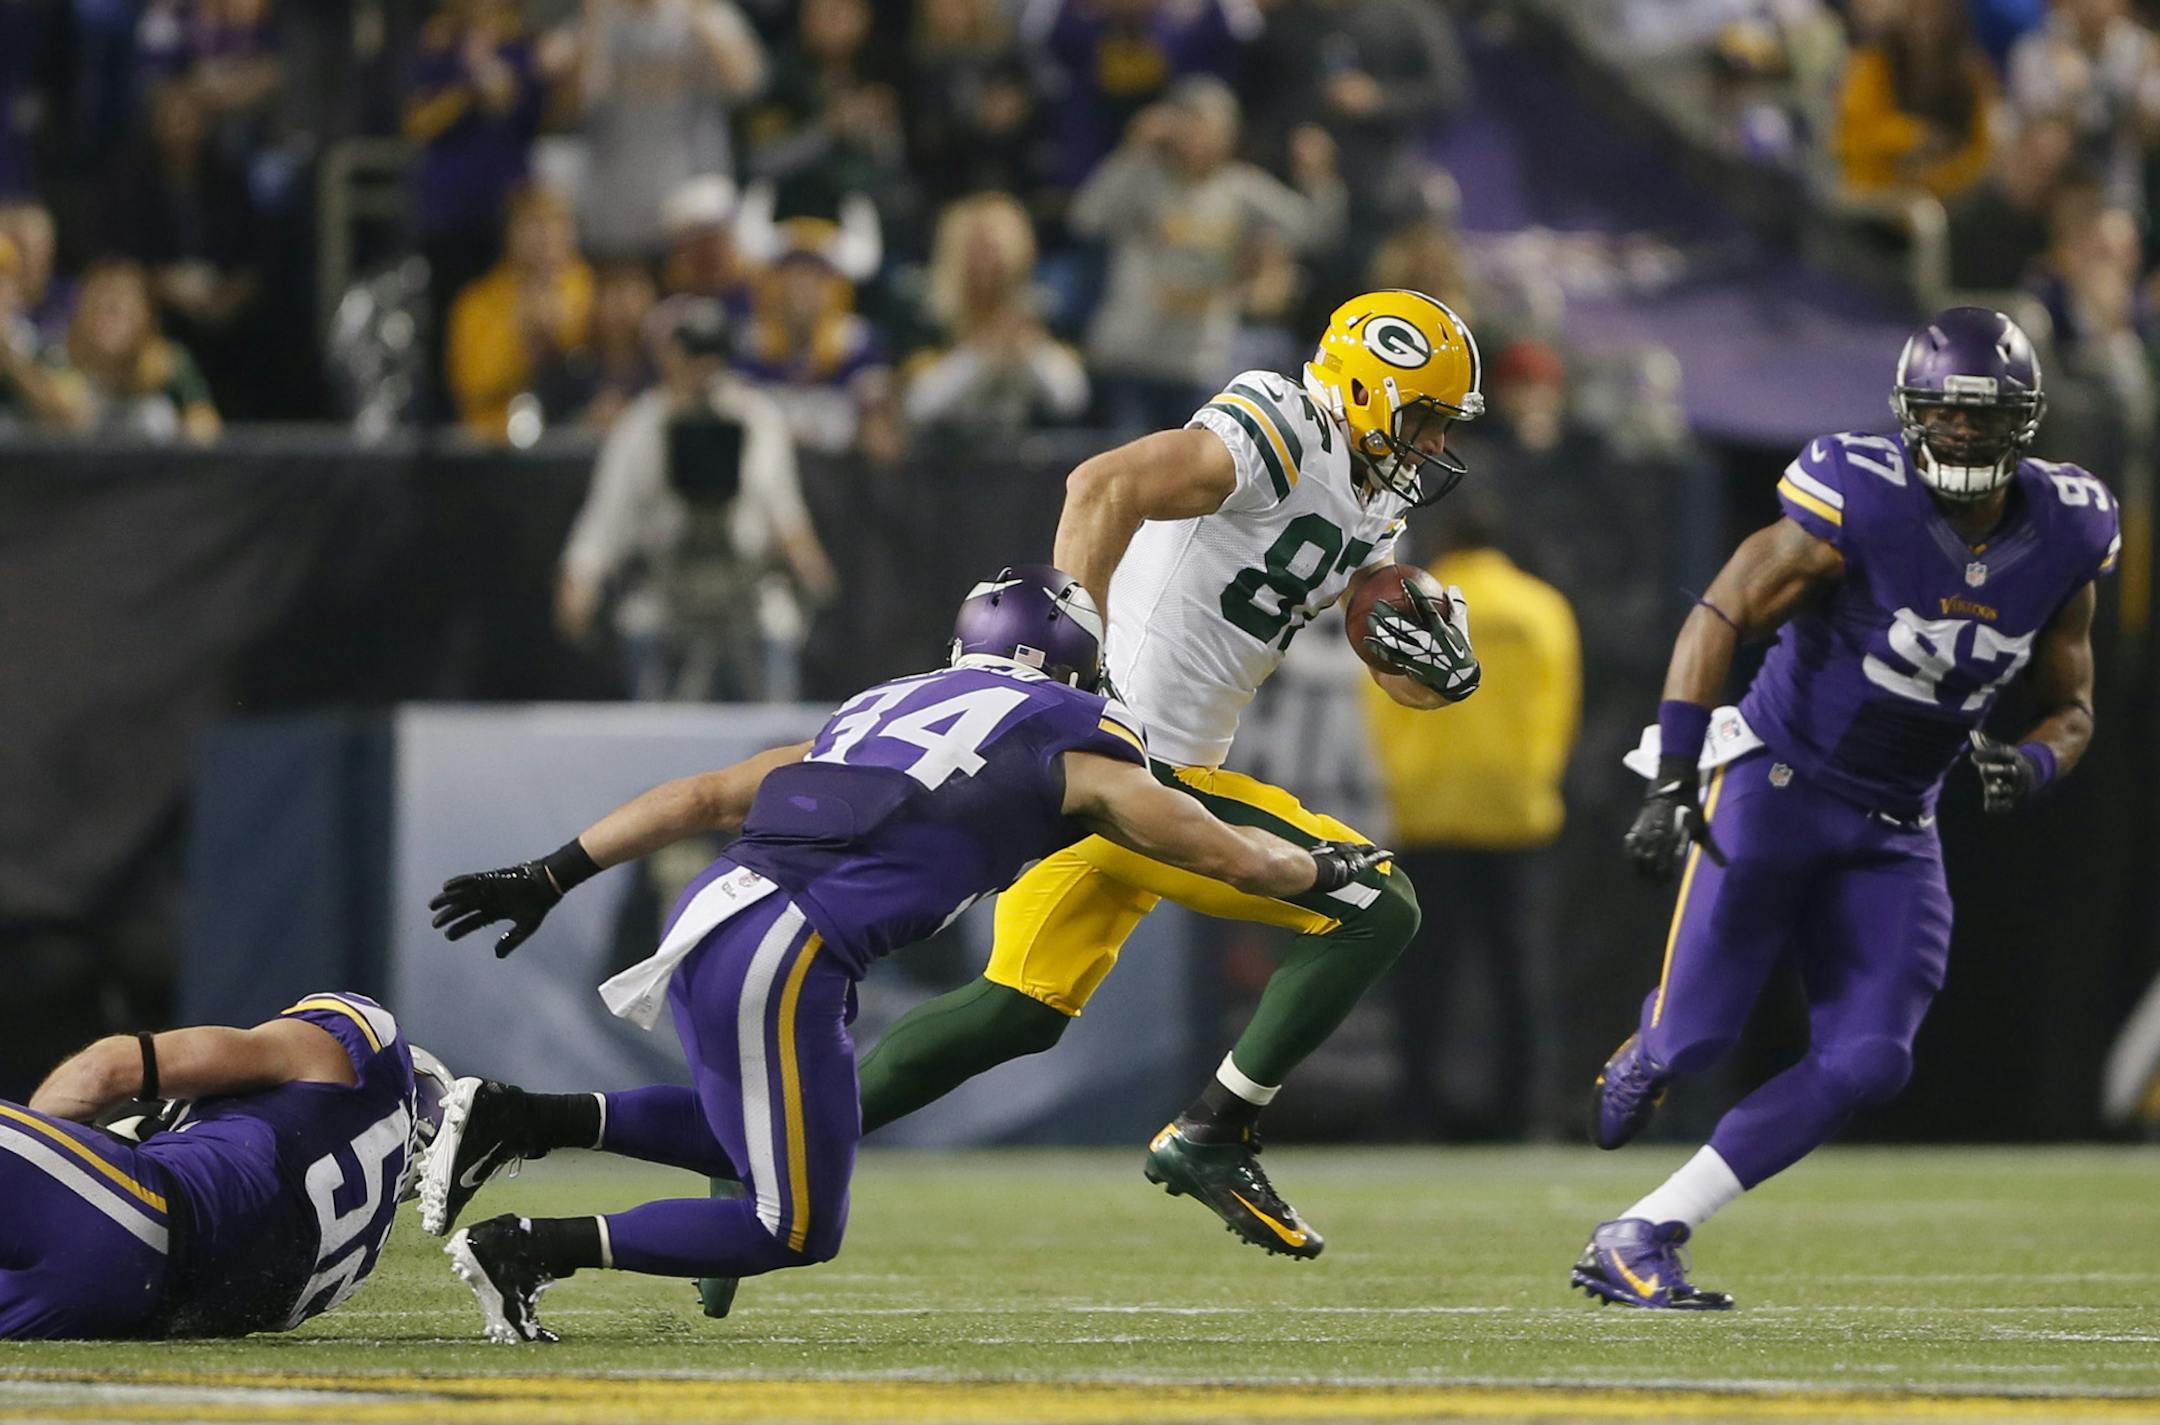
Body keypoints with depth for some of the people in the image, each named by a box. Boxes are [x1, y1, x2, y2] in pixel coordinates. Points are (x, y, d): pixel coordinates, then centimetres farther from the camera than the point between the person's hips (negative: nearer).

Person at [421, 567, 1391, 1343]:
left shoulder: (878, 714, 27)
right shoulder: (1073, 743, 11)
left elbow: (705, 797, 22)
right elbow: (1232, 858, 19)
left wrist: (552, 877, 22)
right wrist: (1323, 868, 39)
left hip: (707, 921, 7)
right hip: (781, 958, -7)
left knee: (753, 1133, 30)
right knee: (797, 1231, 7)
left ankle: (515, 1119, 14)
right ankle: (534, 1248, -2)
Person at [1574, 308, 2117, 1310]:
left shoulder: (2064, 535, -3)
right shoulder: (1863, 504, -20)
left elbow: (2069, 707, 9)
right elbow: (1720, 616, -17)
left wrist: (2034, 765, -16)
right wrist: (1673, 779, -25)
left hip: (1893, 830, 5)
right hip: (1776, 784, -5)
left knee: (1866, 1063, -8)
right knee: (1695, 1037, -10)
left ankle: (1637, 1242, -3)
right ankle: (1649, 1053, 32)